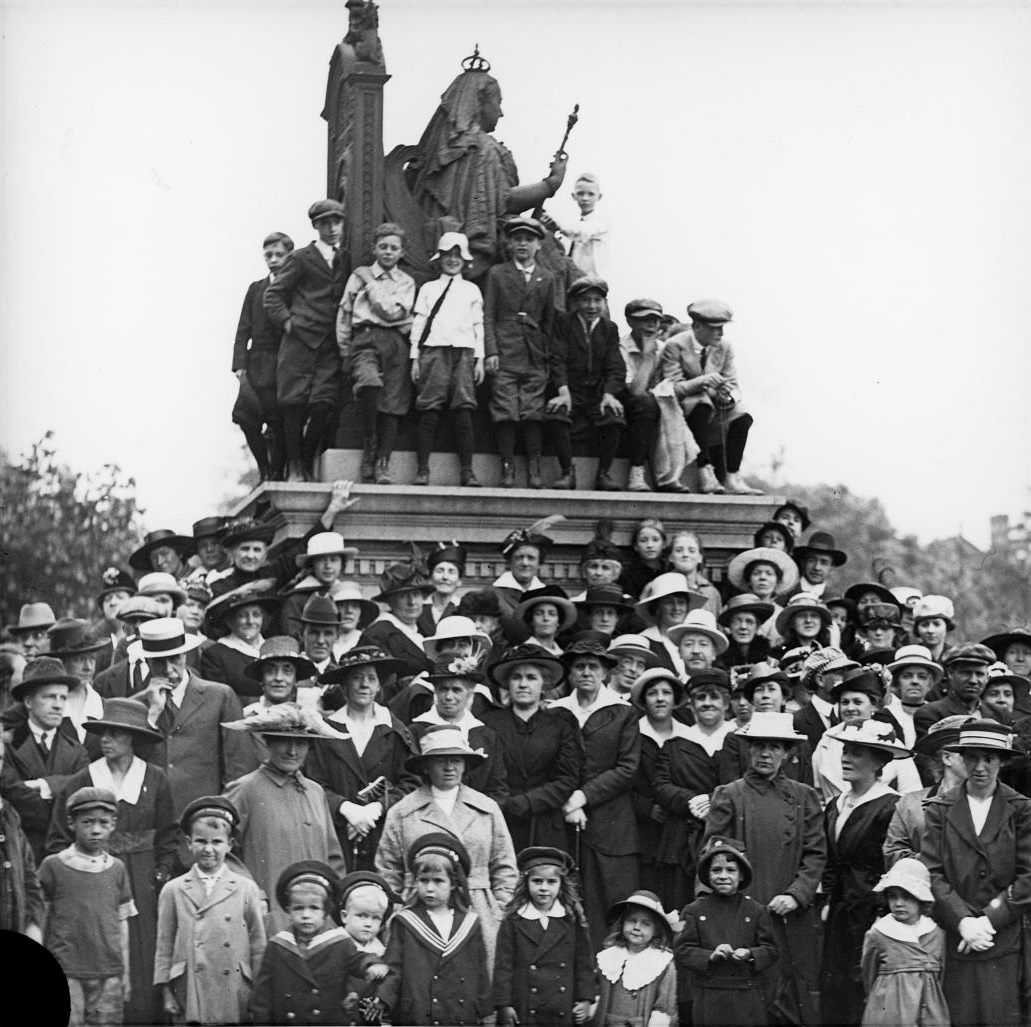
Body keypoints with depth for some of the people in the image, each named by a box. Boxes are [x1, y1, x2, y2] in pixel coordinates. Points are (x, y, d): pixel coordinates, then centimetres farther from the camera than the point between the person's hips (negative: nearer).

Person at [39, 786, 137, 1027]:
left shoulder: (116, 869, 9)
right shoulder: (53, 866, 1)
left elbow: (122, 924, 12)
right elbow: (41, 920, 3)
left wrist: (124, 972, 11)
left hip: (109, 973, 3)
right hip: (64, 972, -3)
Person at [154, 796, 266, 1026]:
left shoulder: (246, 889, 5)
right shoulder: (173, 891, 6)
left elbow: (258, 946, 7)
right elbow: (164, 947, 8)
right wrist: (166, 992, 3)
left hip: (235, 997, 0)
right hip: (189, 996, 0)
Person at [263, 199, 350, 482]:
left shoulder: (348, 261, 17)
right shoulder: (300, 259, 4)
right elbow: (273, 295, 5)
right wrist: (287, 320, -6)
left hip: (330, 347, 3)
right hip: (300, 341, -3)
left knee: (324, 405, -9)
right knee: (294, 405, -5)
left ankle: (307, 463, 9)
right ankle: (293, 467, 6)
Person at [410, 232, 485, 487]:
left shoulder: (471, 290, 18)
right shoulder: (428, 289, 16)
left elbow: (478, 326, 15)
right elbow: (418, 323, 12)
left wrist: (479, 359, 7)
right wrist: (415, 358, 4)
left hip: (463, 351, 1)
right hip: (433, 350, -1)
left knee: (463, 412, -7)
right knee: (430, 411, -7)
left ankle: (467, 472, -7)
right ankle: (422, 470, -8)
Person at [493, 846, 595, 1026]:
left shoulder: (572, 921, 5)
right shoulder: (513, 921, 0)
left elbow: (584, 962, 9)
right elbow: (503, 964, -1)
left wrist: (585, 999, 3)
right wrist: (504, 1005, -5)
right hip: (525, 1011, -1)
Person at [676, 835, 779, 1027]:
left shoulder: (756, 910, 4)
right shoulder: (694, 911, 3)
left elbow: (770, 950, 3)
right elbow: (682, 951, -1)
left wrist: (750, 955, -18)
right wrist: (710, 956, -17)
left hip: (747, 998, 0)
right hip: (708, 999, 0)